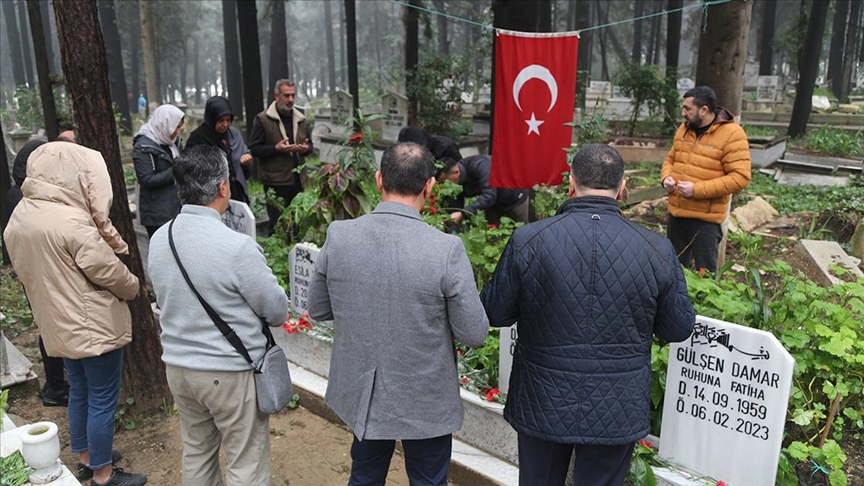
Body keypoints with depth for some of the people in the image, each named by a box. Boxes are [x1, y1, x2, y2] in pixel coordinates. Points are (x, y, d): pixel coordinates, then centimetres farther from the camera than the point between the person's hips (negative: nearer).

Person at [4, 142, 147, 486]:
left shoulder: (19, 216, 1)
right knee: (103, 401, 5)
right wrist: (133, 287, 2)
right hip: (94, 326, -9)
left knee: (79, 392, 24)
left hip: (58, 325, 9)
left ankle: (85, 458, 40)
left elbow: (25, 270, 12)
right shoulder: (72, 222, -26)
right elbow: (110, 272, -18)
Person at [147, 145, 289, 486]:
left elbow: (165, 300, 10)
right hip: (230, 372, -6)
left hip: (177, 365, 7)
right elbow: (277, 311, -13)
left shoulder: (158, 240, -4)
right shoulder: (237, 247, -25)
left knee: (196, 451, 24)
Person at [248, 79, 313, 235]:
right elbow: (254, 148, -6)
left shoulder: (300, 118, 13)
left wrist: (306, 148, -2)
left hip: (298, 179, 5)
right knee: (277, 224, -2)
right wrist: (276, 148, -19)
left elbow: (309, 144, 22)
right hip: (276, 181, -5)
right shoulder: (263, 119, -4)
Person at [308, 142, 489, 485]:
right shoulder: (447, 248, -24)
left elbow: (317, 310, 0)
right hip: (426, 401, -3)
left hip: (360, 393, 3)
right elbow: (474, 334, -15)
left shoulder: (338, 236, -14)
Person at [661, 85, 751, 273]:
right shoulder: (684, 129, 7)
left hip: (705, 218, -6)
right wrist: (666, 177, -4)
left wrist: (697, 189, -23)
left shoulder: (732, 134, -14)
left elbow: (740, 177, -19)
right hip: (677, 213, 6)